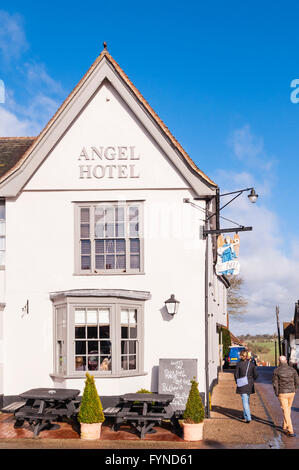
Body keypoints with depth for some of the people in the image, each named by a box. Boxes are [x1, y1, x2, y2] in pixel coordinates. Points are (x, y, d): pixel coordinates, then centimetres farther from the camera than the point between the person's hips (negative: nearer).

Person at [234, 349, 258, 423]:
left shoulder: (239, 364, -9)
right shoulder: (251, 364, -1)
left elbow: (236, 375, -7)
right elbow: (256, 375, 1)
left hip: (242, 385, -4)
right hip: (250, 386, 4)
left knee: (245, 401, -3)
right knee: (247, 400, 20)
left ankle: (248, 418, -11)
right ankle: (245, 415, 32)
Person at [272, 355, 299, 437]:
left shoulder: (276, 371, -9)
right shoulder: (292, 370, -2)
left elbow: (275, 383, -10)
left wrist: (276, 393, 4)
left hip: (282, 394, -3)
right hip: (291, 393, 3)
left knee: (286, 412, 0)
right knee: (288, 409, 23)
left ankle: (291, 431, -8)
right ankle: (285, 426, 34)